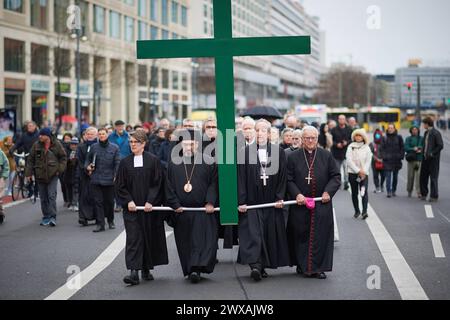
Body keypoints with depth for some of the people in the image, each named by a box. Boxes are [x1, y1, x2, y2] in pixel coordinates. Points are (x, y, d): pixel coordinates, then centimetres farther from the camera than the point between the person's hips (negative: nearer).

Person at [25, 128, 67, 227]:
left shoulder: (57, 145, -2)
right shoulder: (36, 145, 1)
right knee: (43, 197, 8)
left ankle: (52, 217, -12)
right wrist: (28, 173, 1)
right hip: (40, 175, 3)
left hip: (52, 175, -3)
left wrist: (60, 169, -5)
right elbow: (30, 159, 6)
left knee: (52, 195, -12)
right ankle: (46, 217, 17)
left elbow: (63, 158, 6)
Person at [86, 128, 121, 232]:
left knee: (109, 202, 10)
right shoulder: (94, 147, 6)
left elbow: (117, 163, -1)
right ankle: (100, 224, 0)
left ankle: (110, 221, 28)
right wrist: (88, 166, 0)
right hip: (96, 180, 1)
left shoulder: (114, 148, 1)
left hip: (109, 180, -1)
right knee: (98, 202, -2)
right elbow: (88, 159, 20)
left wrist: (116, 176, -10)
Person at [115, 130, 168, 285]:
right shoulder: (125, 162, 5)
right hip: (132, 207, 1)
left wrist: (150, 201, -14)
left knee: (149, 236, 6)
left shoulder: (153, 161, -1)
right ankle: (134, 271, -14)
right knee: (133, 238, -7)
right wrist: (128, 201, -9)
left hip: (149, 207, -1)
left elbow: (157, 183, -4)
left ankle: (146, 269, 19)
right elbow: (120, 186, 5)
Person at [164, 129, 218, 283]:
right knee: (185, 243, 9)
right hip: (181, 211, 2)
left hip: (203, 210, -2)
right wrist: (175, 204, -4)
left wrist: (210, 202, -11)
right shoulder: (174, 163, 4)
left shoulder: (208, 162, -1)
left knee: (203, 241, -12)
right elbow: (169, 185, 4)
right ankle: (189, 269, 20)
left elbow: (213, 183, -1)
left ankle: (196, 269, -16)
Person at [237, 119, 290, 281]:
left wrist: (280, 197, -4)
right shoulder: (246, 152, -1)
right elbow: (241, 178, -2)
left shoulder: (278, 152, 3)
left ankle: (263, 266, 15)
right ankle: (255, 265, -17)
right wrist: (241, 201, -7)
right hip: (252, 200, -2)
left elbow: (282, 176, 4)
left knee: (270, 234, 5)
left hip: (271, 201, 2)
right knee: (252, 233, -11)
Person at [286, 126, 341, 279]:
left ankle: (318, 267, 3)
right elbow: (289, 180, 1)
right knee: (301, 236, 5)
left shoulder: (326, 156, 5)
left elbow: (336, 176, 5)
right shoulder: (293, 157, 2)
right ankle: (301, 265, 17)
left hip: (322, 204, 0)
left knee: (320, 236, -2)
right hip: (300, 203, 0)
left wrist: (328, 192, -9)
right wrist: (297, 194, -14)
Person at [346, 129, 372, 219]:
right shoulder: (351, 147, 2)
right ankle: (357, 211, 18)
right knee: (354, 192, 6)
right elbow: (349, 160, -6)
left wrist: (363, 171, -11)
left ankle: (365, 211, -21)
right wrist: (358, 170, -13)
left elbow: (368, 161, 2)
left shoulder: (367, 148, 6)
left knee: (364, 192, -13)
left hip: (364, 173, 0)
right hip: (353, 172, 0)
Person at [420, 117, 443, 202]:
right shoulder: (426, 133, 13)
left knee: (433, 177, -3)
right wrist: (423, 151, 8)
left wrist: (432, 153, -18)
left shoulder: (436, 133, -12)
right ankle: (424, 194, 22)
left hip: (433, 159, -8)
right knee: (423, 176, 10)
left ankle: (434, 196, 2)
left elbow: (440, 146, -16)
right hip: (426, 158, 8)